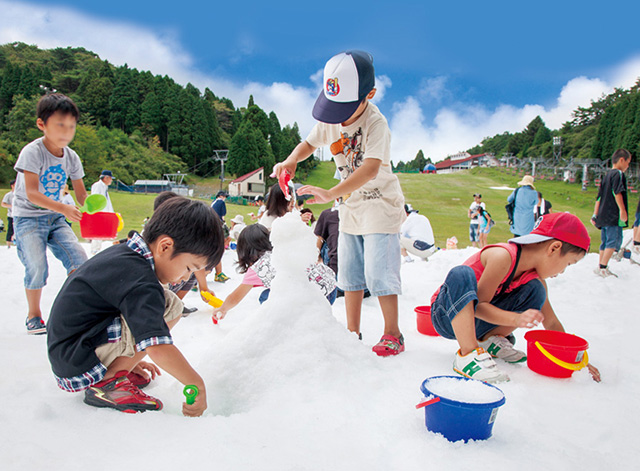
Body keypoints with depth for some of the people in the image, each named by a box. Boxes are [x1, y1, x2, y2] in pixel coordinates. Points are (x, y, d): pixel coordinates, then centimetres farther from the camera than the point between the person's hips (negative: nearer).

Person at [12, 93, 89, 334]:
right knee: (37, 267, -12)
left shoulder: (71, 158, 0)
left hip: (55, 218, 5)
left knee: (78, 256, -11)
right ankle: (34, 315, 11)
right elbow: (31, 193, -25)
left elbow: (81, 193, 3)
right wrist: (63, 208, -38)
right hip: (28, 217, -5)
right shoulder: (32, 152, -16)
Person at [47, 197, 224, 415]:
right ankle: (106, 383, -11)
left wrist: (131, 358, 27)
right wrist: (197, 385, -21)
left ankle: (118, 367, 11)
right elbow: (157, 347, -33)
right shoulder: (139, 281, -25)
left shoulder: (122, 254, 7)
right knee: (169, 305, -22)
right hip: (78, 366, -10)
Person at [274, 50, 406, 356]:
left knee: (378, 273, -9)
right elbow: (309, 144, 8)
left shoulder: (375, 122, -26)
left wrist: (330, 193, -51)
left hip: (380, 203, -7)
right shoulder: (330, 118, -5)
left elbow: (370, 169, -38)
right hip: (351, 205, 7)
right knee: (349, 272, 10)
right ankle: (352, 333, 22)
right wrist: (290, 161, -16)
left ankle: (393, 334, 7)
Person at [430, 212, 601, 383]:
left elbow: (551, 323, 9)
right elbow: (478, 305, -26)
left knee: (535, 290, -7)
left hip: (473, 323, 7)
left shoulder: (535, 277, -2)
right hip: (446, 315, -6)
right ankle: (467, 355, -37)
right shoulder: (502, 256, -25)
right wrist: (516, 319, -37)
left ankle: (490, 339, 2)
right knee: (461, 274, -37)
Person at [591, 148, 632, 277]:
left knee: (605, 242, 12)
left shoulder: (607, 175, 21)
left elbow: (599, 197, 21)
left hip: (603, 216, 9)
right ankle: (603, 268, -17)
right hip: (614, 216, -9)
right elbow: (617, 193, -19)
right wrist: (622, 210, -23)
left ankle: (601, 268, 14)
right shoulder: (618, 174, -5)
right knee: (614, 240, -11)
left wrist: (595, 215, 22)